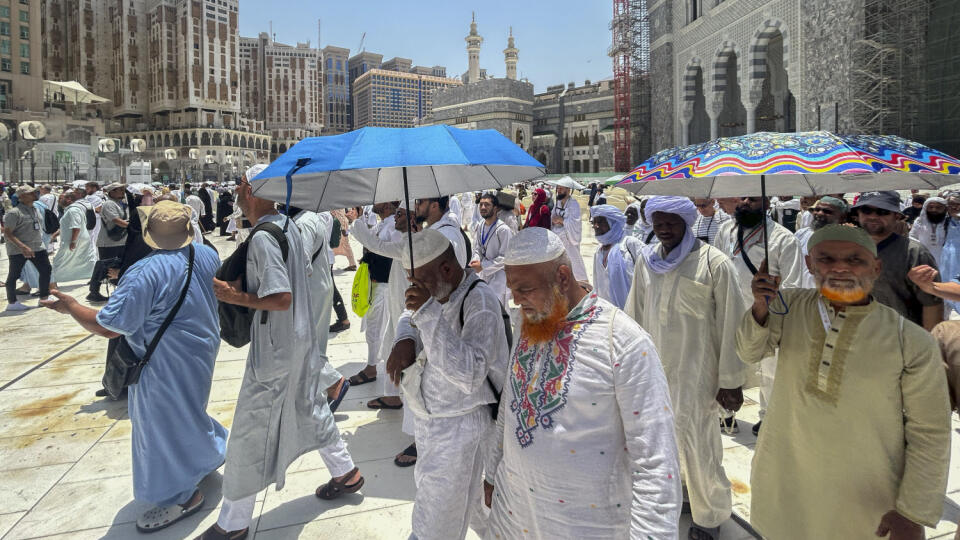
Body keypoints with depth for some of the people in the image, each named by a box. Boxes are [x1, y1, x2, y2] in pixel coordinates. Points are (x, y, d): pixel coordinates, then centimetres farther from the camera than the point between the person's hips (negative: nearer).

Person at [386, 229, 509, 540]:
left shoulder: (480, 301, -23)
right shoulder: (437, 292, 1)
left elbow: (469, 374, -33)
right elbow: (409, 319, 20)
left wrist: (428, 312, -36)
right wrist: (405, 341, -5)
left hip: (460, 428, -8)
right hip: (430, 420, 8)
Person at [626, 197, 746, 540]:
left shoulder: (715, 263, -10)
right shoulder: (647, 261, 5)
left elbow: (731, 325, -8)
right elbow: (636, 316, 11)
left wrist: (730, 380, -7)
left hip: (695, 371, -4)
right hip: (653, 368, 5)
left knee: (697, 444, 2)